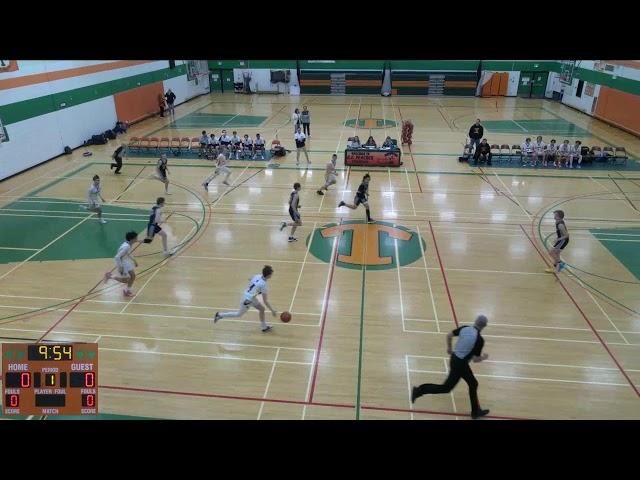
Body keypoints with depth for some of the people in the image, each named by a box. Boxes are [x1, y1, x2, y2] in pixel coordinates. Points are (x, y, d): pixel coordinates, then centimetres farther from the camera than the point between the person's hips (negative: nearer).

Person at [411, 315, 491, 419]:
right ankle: (419, 391, 5)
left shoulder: (465, 328, -5)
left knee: (473, 384, 21)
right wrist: (483, 357, 5)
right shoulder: (479, 339, -22)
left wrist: (449, 348, 21)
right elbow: (475, 359, -17)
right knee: (446, 388, 5)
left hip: (454, 358, 8)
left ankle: (476, 411, 33)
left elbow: (449, 335, 5)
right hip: (460, 364, -8)